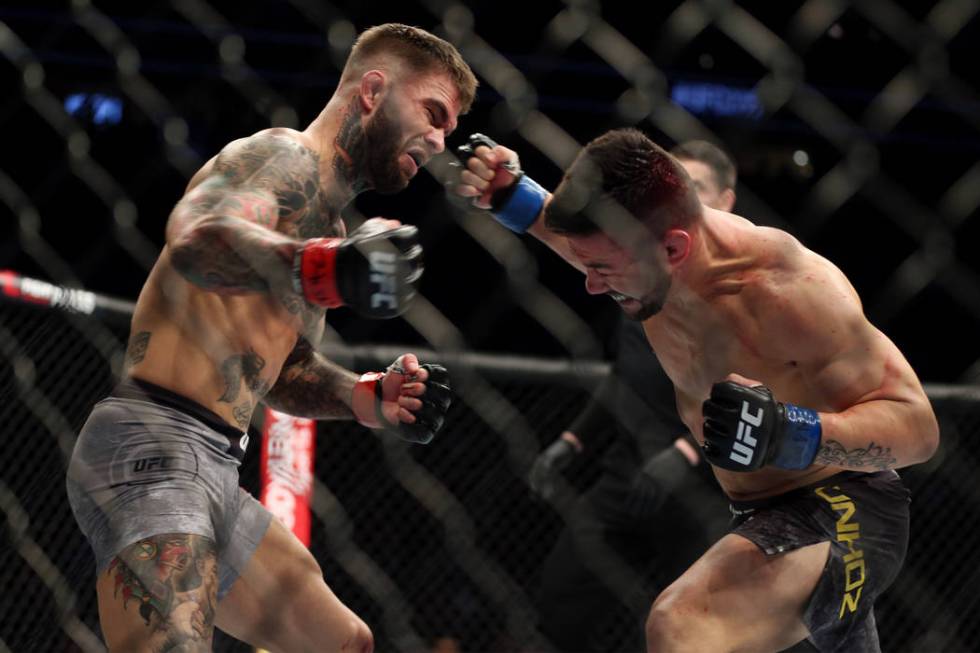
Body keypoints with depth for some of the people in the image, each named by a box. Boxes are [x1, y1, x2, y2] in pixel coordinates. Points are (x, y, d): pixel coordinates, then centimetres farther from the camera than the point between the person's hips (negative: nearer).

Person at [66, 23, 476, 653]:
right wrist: (326, 269, -48)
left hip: (214, 477, 11)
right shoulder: (287, 156, -7)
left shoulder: (326, 219, 25)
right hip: (154, 448, -11)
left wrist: (372, 399, 8)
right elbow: (197, 238, -29)